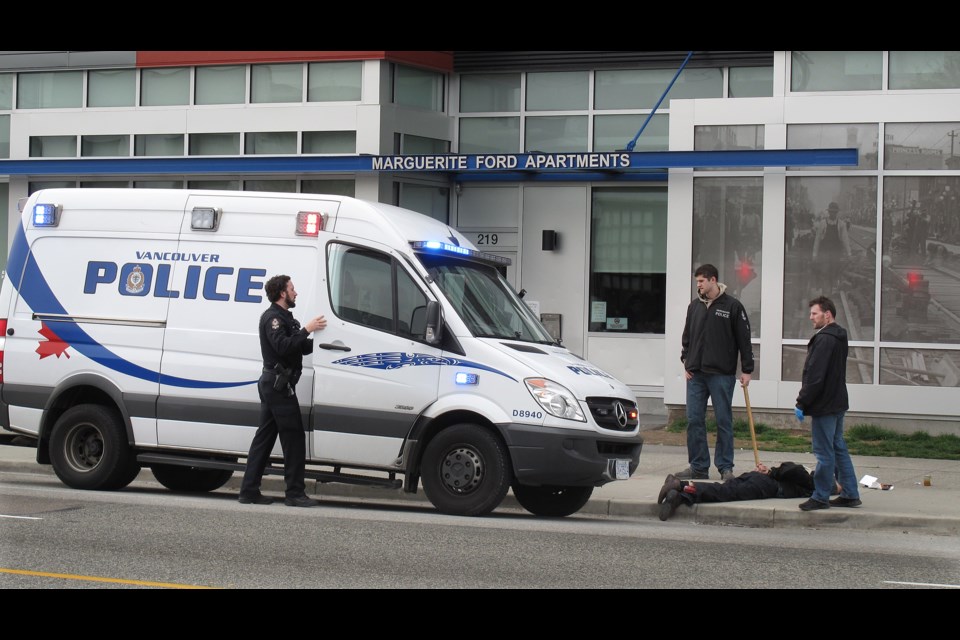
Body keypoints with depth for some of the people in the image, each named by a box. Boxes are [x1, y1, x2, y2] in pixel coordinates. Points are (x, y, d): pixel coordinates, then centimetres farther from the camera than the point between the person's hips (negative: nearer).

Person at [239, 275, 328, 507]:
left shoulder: (283, 318, 22)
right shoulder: (272, 317, -11)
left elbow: (303, 348, 20)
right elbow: (283, 347, -25)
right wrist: (306, 330, -23)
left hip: (272, 385, 11)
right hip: (279, 385, -11)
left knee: (265, 437, 9)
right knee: (293, 438, -8)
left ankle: (249, 491, 9)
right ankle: (295, 493, -7)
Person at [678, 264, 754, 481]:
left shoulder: (732, 306, -1)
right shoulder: (694, 306, 12)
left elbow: (744, 339, -1)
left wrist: (747, 370, -3)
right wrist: (686, 362, 7)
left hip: (722, 374, -4)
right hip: (695, 374, 4)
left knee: (724, 421, 1)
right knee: (694, 420, 2)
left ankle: (725, 467, 7)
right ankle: (698, 467, 9)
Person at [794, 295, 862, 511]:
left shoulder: (824, 340, -19)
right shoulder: (839, 337, 13)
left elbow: (814, 377, -22)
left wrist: (802, 403, -16)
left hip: (824, 405, -10)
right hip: (837, 403, 10)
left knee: (824, 452, -4)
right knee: (839, 448, 15)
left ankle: (820, 497, 2)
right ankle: (850, 494, 18)